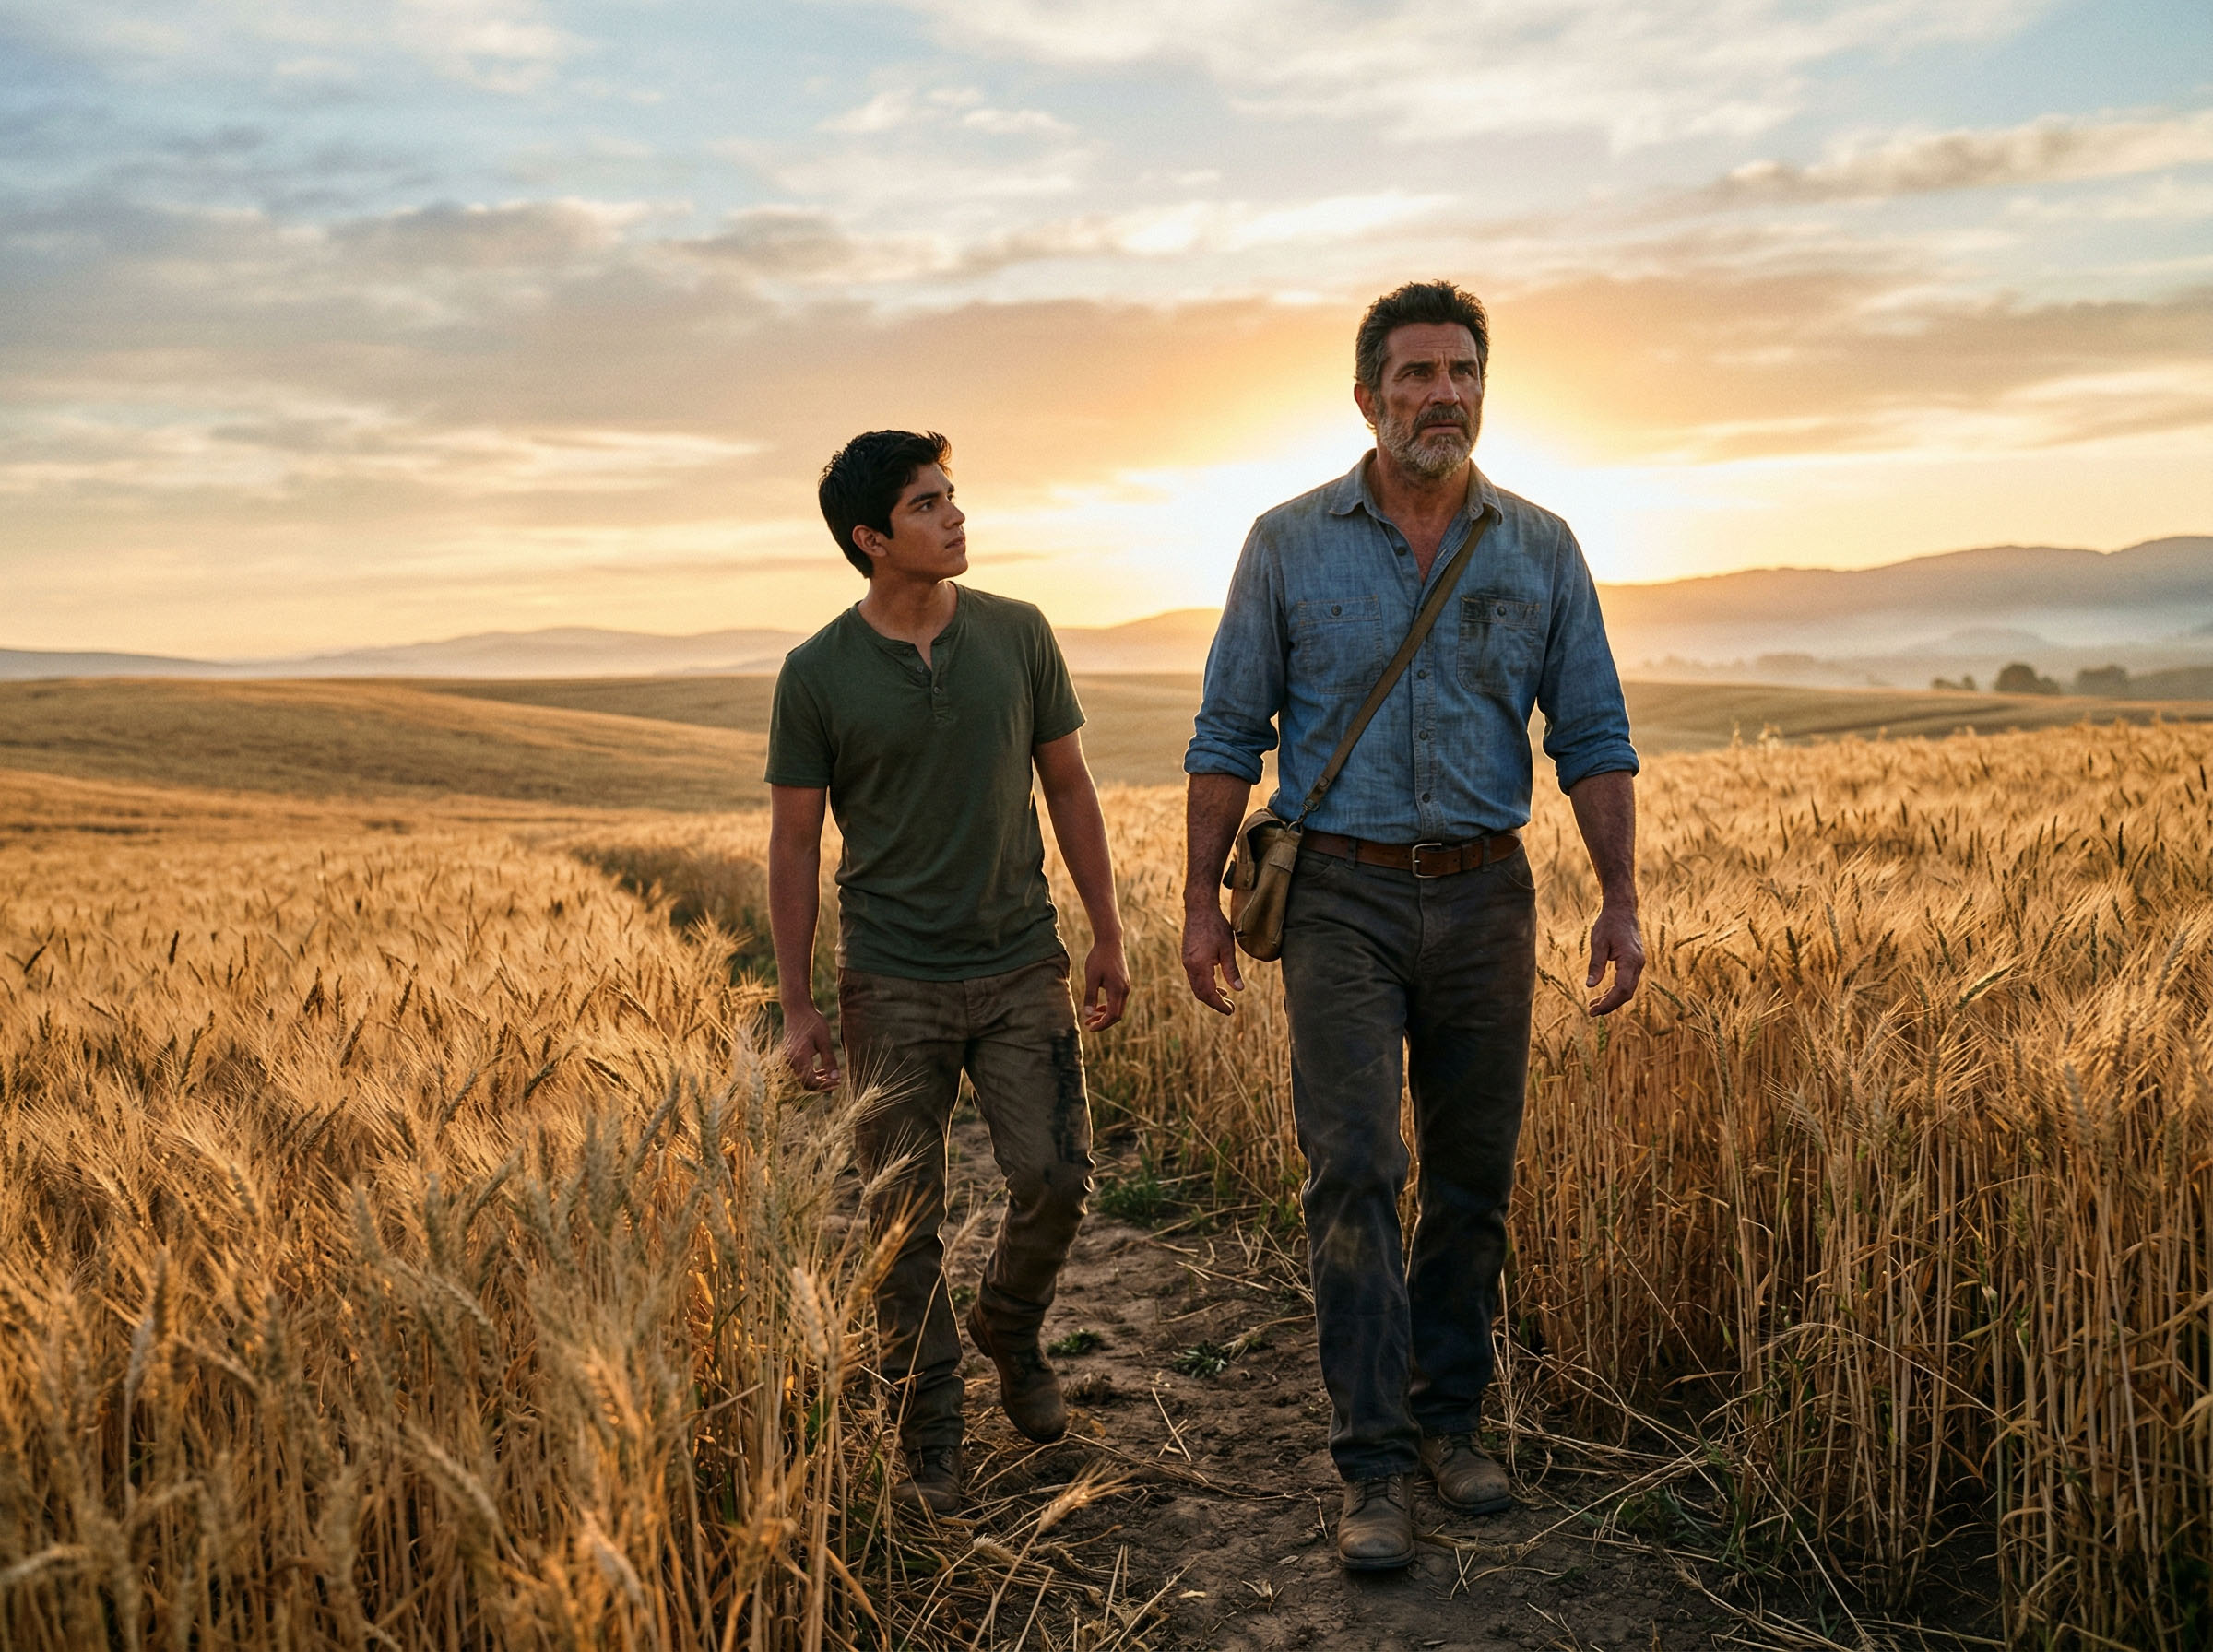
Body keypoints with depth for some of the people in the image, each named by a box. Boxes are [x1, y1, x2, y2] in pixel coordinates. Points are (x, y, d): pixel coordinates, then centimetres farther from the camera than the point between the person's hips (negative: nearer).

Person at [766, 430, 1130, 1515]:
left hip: (1021, 966, 2)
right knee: (905, 1218, 3)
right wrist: (796, 1007, -2)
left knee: (1054, 1176, -5)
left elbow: (1067, 785, 8)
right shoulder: (817, 674, -5)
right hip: (890, 983, -1)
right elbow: (793, 843, 0)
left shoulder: (1018, 635, 1)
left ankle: (1009, 1326, 28)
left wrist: (1107, 936, 7)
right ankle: (926, 1441, 19)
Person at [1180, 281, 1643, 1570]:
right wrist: (1204, 899, 0)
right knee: (1355, 1173, -9)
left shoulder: (1540, 548, 6)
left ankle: (1451, 1420, 26)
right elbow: (1230, 734, 4)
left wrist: (1622, 902, -1)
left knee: (1474, 1176, 9)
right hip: (1342, 894, -2)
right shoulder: (1290, 544, 1)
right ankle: (1377, 1465, 0)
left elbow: (1594, 736, 7)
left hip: (1485, 895, 3)